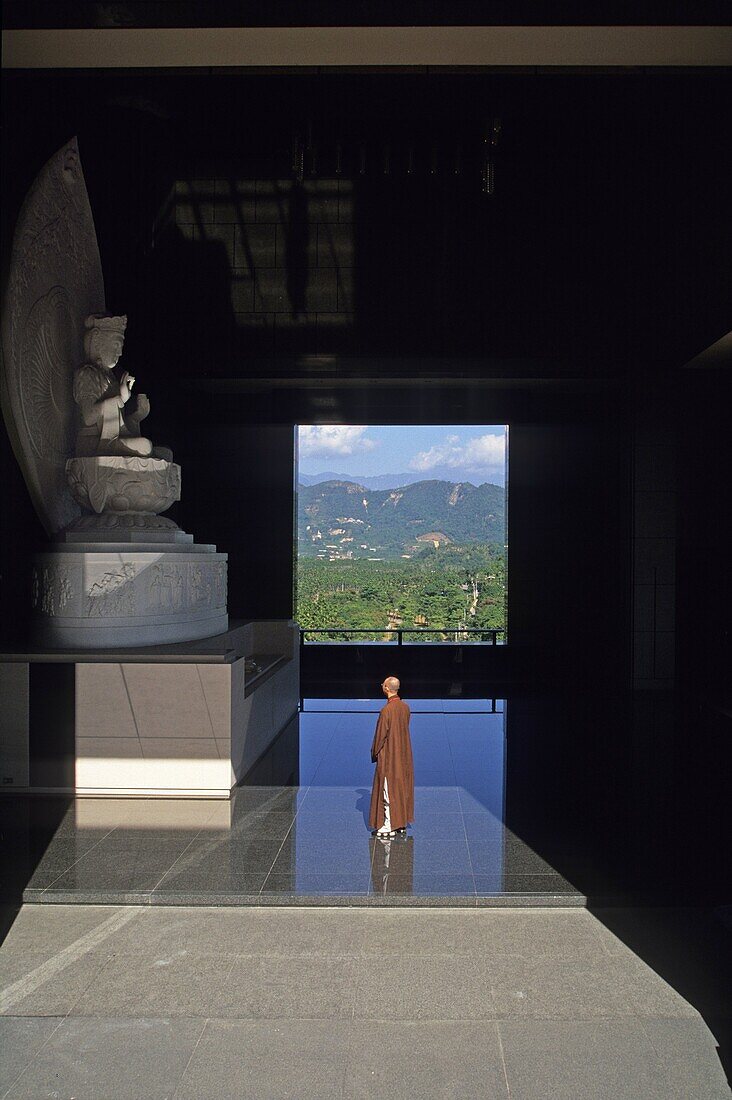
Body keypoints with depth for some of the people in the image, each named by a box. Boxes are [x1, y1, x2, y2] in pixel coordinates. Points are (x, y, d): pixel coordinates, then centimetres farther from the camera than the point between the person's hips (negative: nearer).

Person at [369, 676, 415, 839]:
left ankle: (389, 827, 7)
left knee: (388, 790, 2)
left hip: (389, 755, -7)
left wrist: (375, 753, 0)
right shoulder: (405, 707, -1)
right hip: (404, 754, 7)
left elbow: (380, 735, -15)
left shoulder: (386, 710, -23)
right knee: (402, 787, 15)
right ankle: (402, 822, 24)